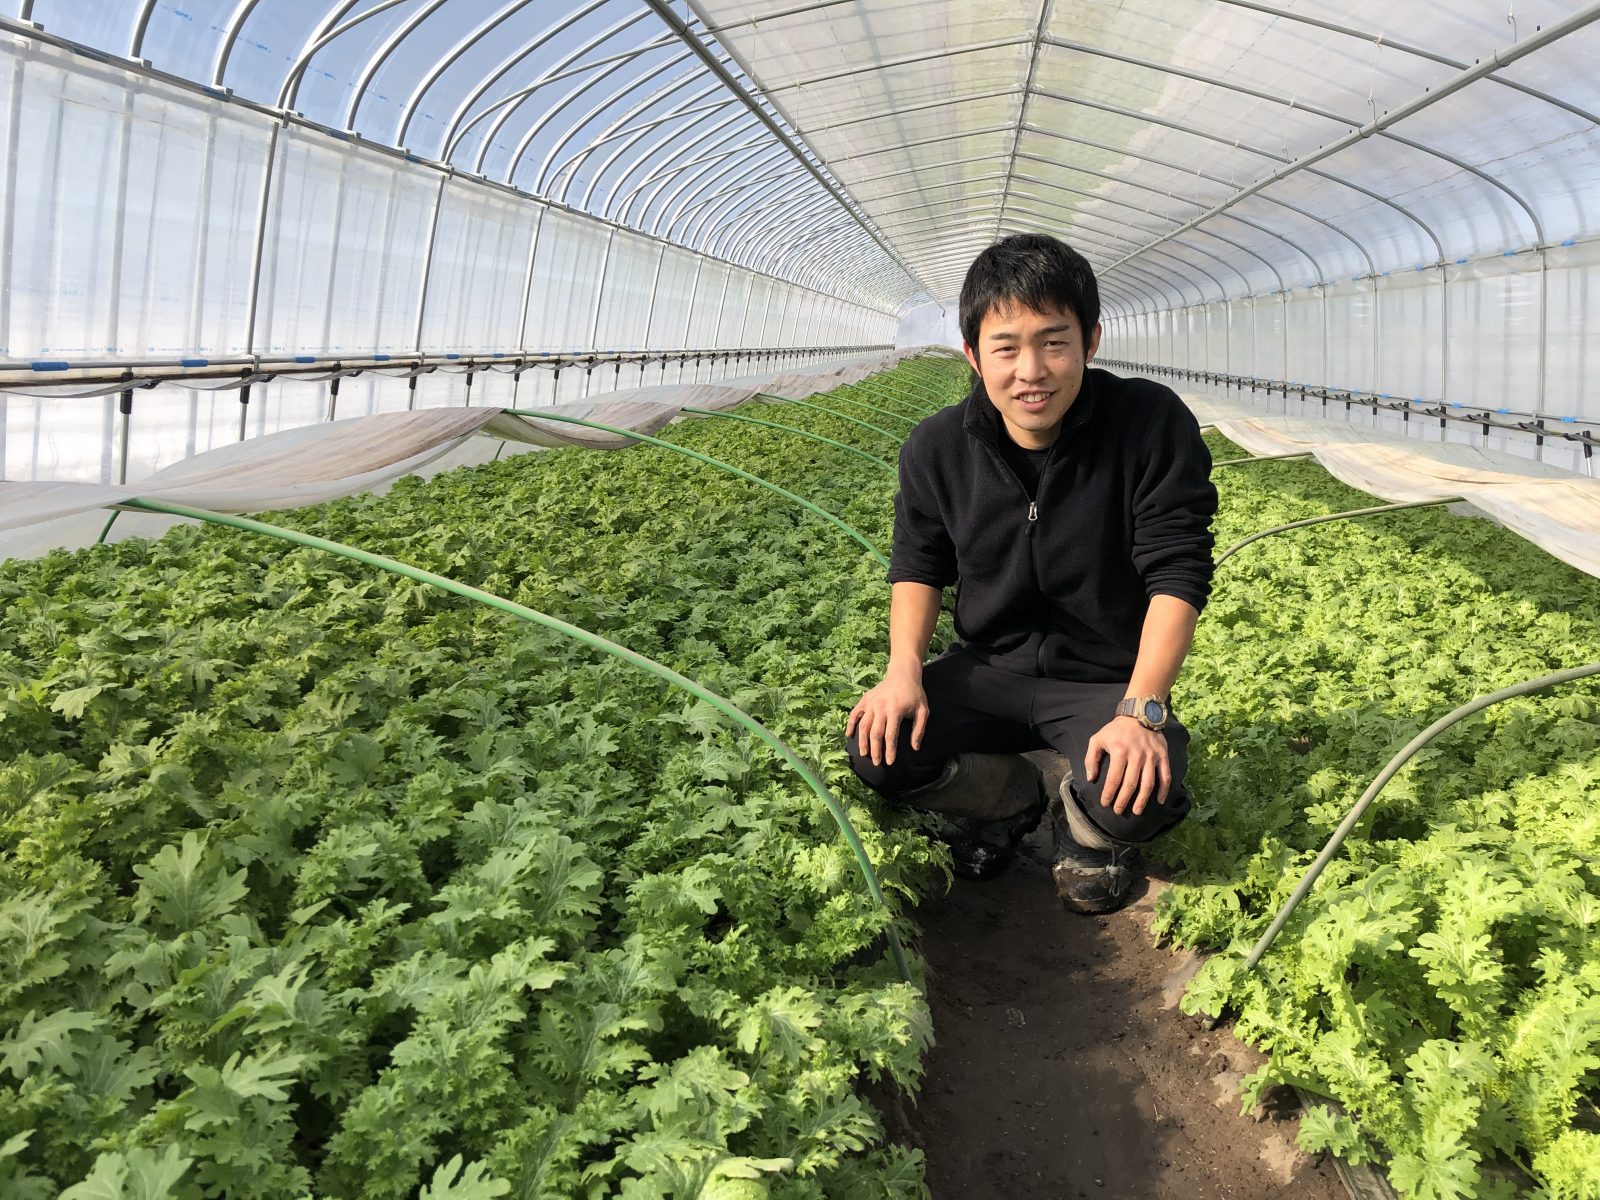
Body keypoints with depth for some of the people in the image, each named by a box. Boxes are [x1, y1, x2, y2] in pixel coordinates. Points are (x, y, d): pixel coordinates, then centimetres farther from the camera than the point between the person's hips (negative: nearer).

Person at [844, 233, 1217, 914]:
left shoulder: (1153, 425, -17)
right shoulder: (937, 449, -6)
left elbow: (1178, 574, -17)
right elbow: (918, 567, 6)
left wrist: (1142, 709, -28)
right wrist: (904, 667, -12)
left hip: (1106, 679, -3)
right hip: (990, 671, 3)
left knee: (1136, 797, -32)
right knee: (876, 752, -19)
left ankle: (1088, 829, 10)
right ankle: (1015, 800, 12)